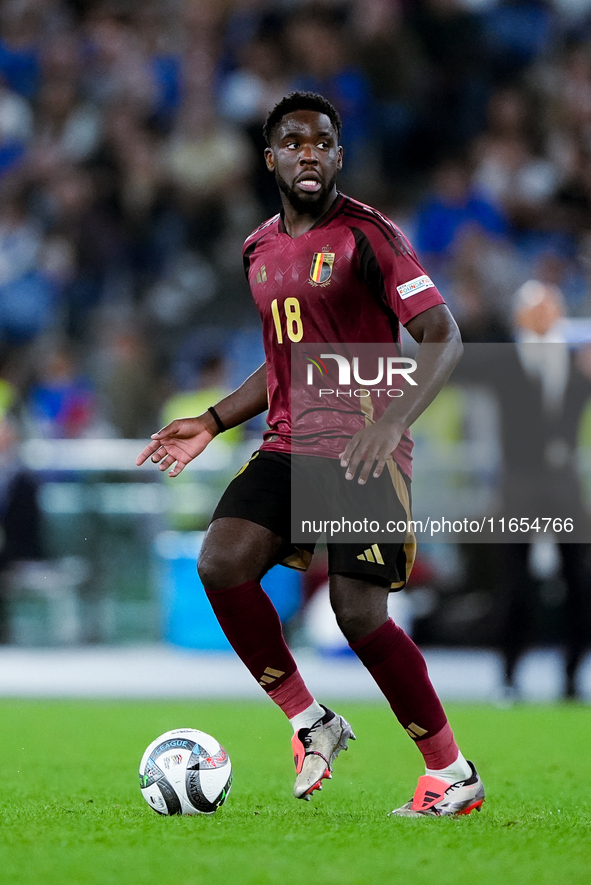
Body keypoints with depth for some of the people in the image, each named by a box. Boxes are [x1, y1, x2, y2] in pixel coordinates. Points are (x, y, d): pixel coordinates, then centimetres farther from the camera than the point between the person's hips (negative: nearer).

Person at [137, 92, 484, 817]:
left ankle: (452, 774, 3)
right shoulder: (260, 250, 14)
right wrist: (211, 423, 17)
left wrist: (393, 420, -29)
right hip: (287, 448, 6)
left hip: (363, 452, -6)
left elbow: (443, 337, -13)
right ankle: (310, 723, -2)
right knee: (220, 563, -19)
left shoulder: (368, 234, -7)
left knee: (359, 613, -15)